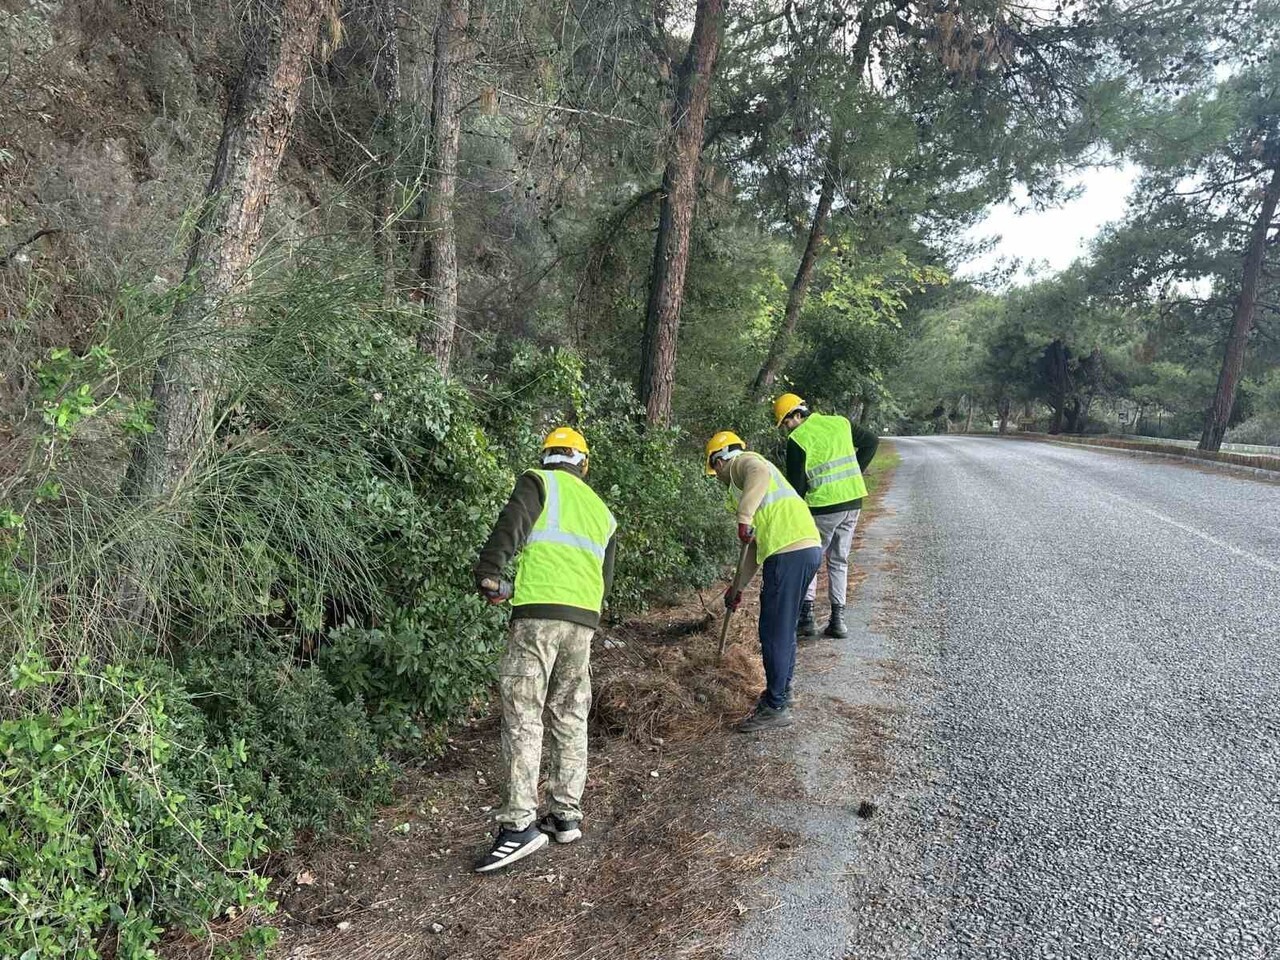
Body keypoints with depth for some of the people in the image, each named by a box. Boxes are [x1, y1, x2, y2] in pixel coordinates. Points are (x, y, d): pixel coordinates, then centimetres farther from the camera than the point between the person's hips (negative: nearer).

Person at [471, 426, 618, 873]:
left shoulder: (538, 482, 10)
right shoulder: (601, 510, 27)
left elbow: (512, 524, -10)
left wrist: (489, 572, -13)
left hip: (539, 610, -6)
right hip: (585, 618, 6)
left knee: (524, 716, -6)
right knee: (571, 717, 13)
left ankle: (520, 824, -10)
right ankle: (567, 815, 18)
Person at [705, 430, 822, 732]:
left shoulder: (742, 462, 4)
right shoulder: (745, 476, 31)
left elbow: (760, 473, -25)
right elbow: (756, 544, 33)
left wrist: (745, 516, -33)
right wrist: (738, 585, 35)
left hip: (790, 552, -10)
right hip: (806, 549, 10)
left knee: (773, 632, -3)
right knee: (784, 627, 22)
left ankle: (776, 708, 5)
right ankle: (781, 691, 36)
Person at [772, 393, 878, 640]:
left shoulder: (797, 440, -9)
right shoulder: (840, 423, 9)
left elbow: (796, 485, -9)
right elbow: (872, 441, 18)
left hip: (824, 506, -6)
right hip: (853, 501, 6)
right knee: (839, 561, 15)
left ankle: (806, 616, 5)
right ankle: (838, 620, 15)